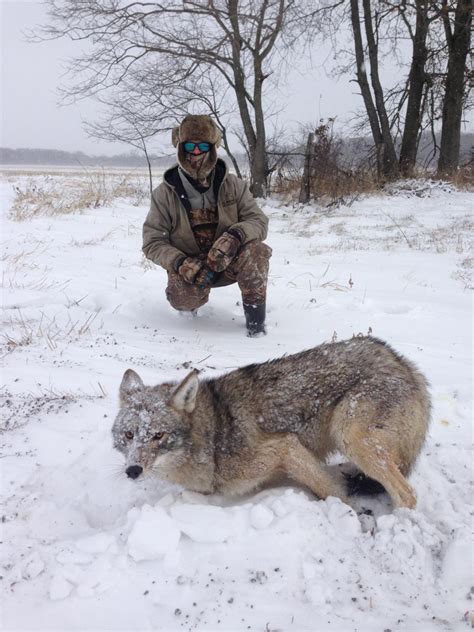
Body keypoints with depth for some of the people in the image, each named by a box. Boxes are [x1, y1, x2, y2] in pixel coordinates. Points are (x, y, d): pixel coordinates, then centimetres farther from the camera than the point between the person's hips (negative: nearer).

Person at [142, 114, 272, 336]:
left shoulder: (233, 185, -5)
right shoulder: (165, 193, -8)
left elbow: (258, 221, -10)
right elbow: (153, 242, -9)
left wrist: (235, 235, -34)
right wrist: (180, 263, -29)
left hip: (228, 260, 1)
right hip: (189, 265, 0)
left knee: (256, 250, -30)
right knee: (183, 299, -32)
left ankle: (255, 312, -11)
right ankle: (193, 295, 8)